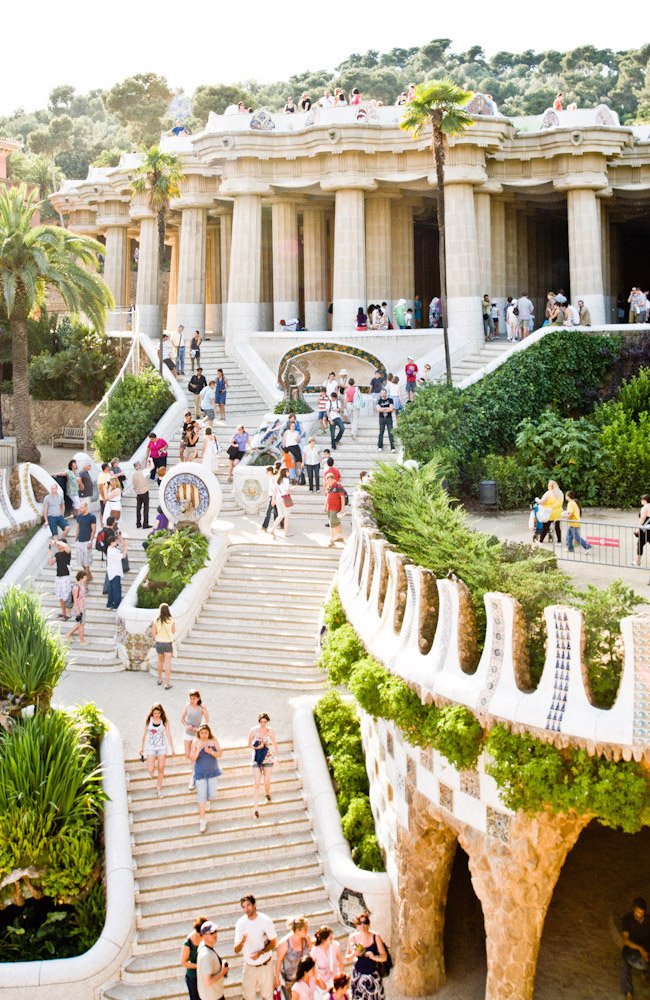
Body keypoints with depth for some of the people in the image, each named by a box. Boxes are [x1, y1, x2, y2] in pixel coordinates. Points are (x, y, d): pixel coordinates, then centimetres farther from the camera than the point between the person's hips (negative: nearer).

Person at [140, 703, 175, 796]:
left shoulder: (165, 721, -6)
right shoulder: (149, 720, -6)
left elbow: (168, 735, -3)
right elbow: (144, 734, 3)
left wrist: (172, 749, -5)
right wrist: (142, 747, 7)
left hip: (162, 747, 0)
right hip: (151, 747, 0)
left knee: (161, 769, 4)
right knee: (151, 770, -9)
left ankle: (159, 788, 21)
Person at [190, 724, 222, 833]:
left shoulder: (214, 740, -7)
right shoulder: (195, 742, -12)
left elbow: (219, 754, -10)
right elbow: (192, 759, -13)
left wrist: (210, 751, -29)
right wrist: (198, 749, -29)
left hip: (212, 771, 2)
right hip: (200, 772, -2)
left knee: (212, 797, 4)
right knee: (202, 796, -2)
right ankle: (202, 821, 9)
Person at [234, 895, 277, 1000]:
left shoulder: (266, 920, -14)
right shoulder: (240, 923, -11)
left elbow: (273, 943, -5)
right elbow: (236, 950, -10)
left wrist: (260, 952, -22)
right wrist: (242, 942, -33)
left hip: (266, 965, -1)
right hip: (249, 966, 1)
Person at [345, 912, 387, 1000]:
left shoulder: (375, 937, -8)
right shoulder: (353, 937, -6)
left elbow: (384, 957, -4)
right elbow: (347, 958, 3)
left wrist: (374, 957, -23)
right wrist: (353, 954, -18)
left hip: (373, 976, -1)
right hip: (358, 975, 1)